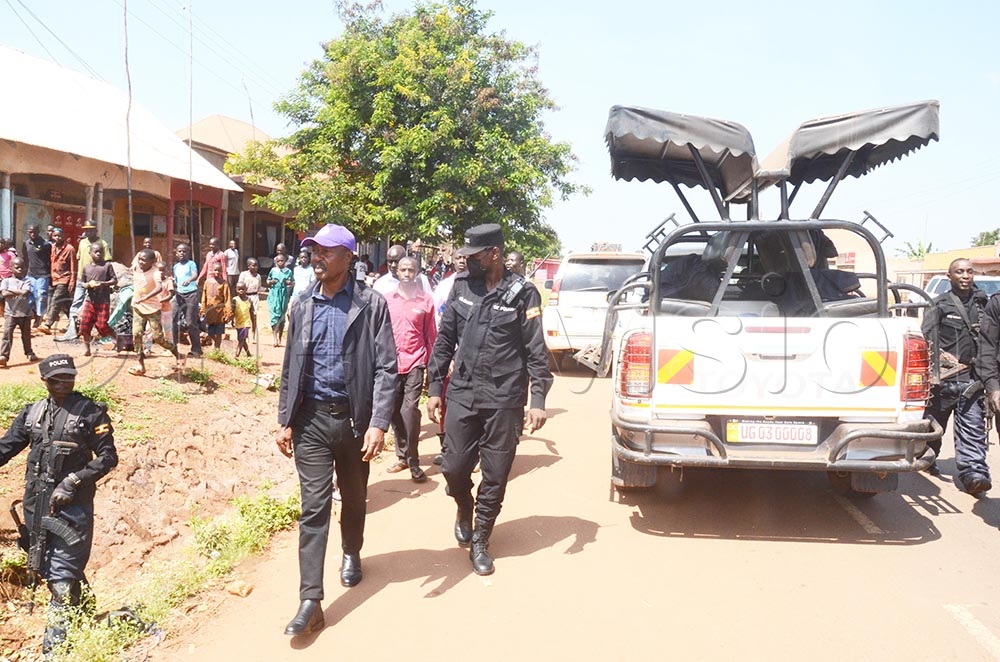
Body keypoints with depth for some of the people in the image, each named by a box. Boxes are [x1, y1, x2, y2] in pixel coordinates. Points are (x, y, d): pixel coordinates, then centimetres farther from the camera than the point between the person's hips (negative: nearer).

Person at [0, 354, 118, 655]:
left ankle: (54, 646, -4)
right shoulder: (31, 412, 10)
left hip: (72, 505, -6)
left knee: (62, 576, -8)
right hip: (36, 503, 6)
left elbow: (108, 457, -7)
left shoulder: (91, 412, -4)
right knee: (45, 569, 16)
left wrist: (72, 483, -15)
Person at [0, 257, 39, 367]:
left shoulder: (27, 281, 2)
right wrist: (20, 293, -16)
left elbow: (26, 293, -16)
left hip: (25, 313, 2)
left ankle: (29, 352, 33)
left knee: (26, 334, 16)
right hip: (10, 313, -2)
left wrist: (12, 290, -13)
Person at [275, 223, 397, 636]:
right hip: (311, 418, 2)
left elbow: (386, 368, -10)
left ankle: (351, 553, 45)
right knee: (314, 505, -2)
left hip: (353, 417, -2)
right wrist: (284, 421, 7)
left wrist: (378, 424, -17)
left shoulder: (370, 304, -8)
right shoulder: (302, 306, 4)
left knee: (353, 497, 17)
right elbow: (290, 369, 10)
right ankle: (310, 600, 1)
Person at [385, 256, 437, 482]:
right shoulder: (387, 300, 6)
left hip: (415, 362, -3)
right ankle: (402, 456, 23)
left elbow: (431, 336, 5)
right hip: (391, 362, 3)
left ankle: (413, 462, -2)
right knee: (395, 412, 8)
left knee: (410, 409, -13)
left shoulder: (425, 300, 1)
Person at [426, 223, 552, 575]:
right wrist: (434, 388, 7)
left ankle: (480, 540, 24)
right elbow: (444, 340, 9)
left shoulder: (522, 293, -5)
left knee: (495, 476, 5)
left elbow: (535, 350, -4)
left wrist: (538, 400, -9)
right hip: (462, 394, 3)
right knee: (454, 468, 5)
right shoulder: (461, 286, 5)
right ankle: (465, 508, 38)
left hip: (504, 400, -2)